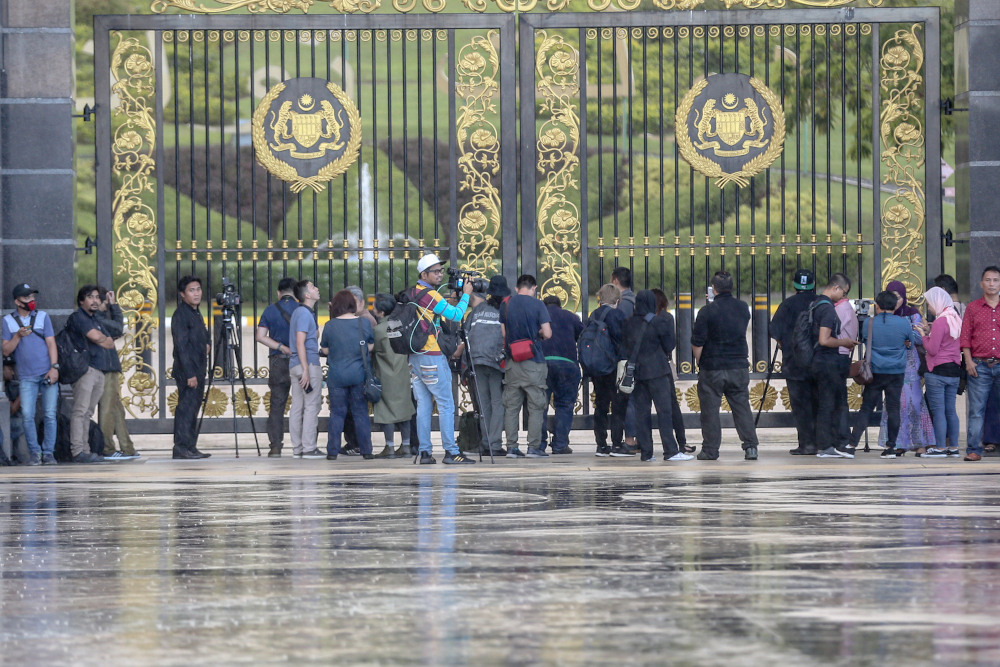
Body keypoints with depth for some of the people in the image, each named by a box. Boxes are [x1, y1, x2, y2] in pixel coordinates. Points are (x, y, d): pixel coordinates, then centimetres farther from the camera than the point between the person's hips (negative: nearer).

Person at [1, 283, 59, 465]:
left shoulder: (43, 316, 8)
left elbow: (51, 343, 4)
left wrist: (54, 367, -8)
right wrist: (18, 336, -14)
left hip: (48, 374, 0)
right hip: (26, 377, 0)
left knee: (50, 414, -3)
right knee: (27, 415, -8)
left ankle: (49, 452, 3)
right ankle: (34, 452, 3)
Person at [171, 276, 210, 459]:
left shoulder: (196, 313, 17)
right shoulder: (180, 315, -12)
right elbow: (181, 346, -18)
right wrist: (189, 374, -21)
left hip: (197, 370, 9)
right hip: (186, 370, -9)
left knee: (192, 408, 9)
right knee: (186, 408, -11)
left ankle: (190, 448, 12)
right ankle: (181, 448, -11)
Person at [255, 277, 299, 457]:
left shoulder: (270, 310, 4)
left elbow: (260, 336, -4)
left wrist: (281, 347, -5)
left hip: (277, 361, 1)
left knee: (276, 404, 4)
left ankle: (275, 445, -2)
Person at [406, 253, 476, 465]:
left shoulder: (412, 292, 11)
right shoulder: (429, 295, -14)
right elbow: (456, 315, -13)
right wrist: (466, 294, 0)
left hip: (414, 357, 8)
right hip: (431, 357, -8)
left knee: (423, 406, 8)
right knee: (446, 405, -5)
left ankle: (425, 452, 5)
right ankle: (451, 451, -7)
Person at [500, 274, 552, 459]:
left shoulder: (505, 305, 5)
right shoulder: (537, 305, -6)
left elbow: (502, 334, 7)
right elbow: (547, 334, -9)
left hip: (512, 361, 4)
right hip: (533, 362, -4)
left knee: (511, 407, 8)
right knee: (536, 407, 1)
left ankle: (511, 447, 5)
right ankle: (534, 447, -3)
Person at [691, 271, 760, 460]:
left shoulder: (707, 312, -12)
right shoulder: (743, 308, 2)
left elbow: (697, 343, -8)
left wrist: (699, 362, 6)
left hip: (712, 368, -4)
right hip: (739, 367, 4)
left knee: (710, 409, 4)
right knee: (742, 407, 7)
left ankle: (710, 450, 6)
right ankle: (750, 447, 1)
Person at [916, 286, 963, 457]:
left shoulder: (940, 322, -16)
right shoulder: (957, 320, 9)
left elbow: (932, 350, -17)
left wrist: (924, 335, -1)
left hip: (938, 371, -8)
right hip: (954, 370, 8)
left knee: (937, 410, -3)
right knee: (950, 410, 11)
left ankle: (940, 448, -3)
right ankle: (953, 447, 13)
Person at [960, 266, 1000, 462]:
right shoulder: (972, 308, 9)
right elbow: (965, 337, 6)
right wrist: (968, 361, -5)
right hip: (979, 366, -1)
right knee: (976, 410, -2)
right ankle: (974, 450, 0)